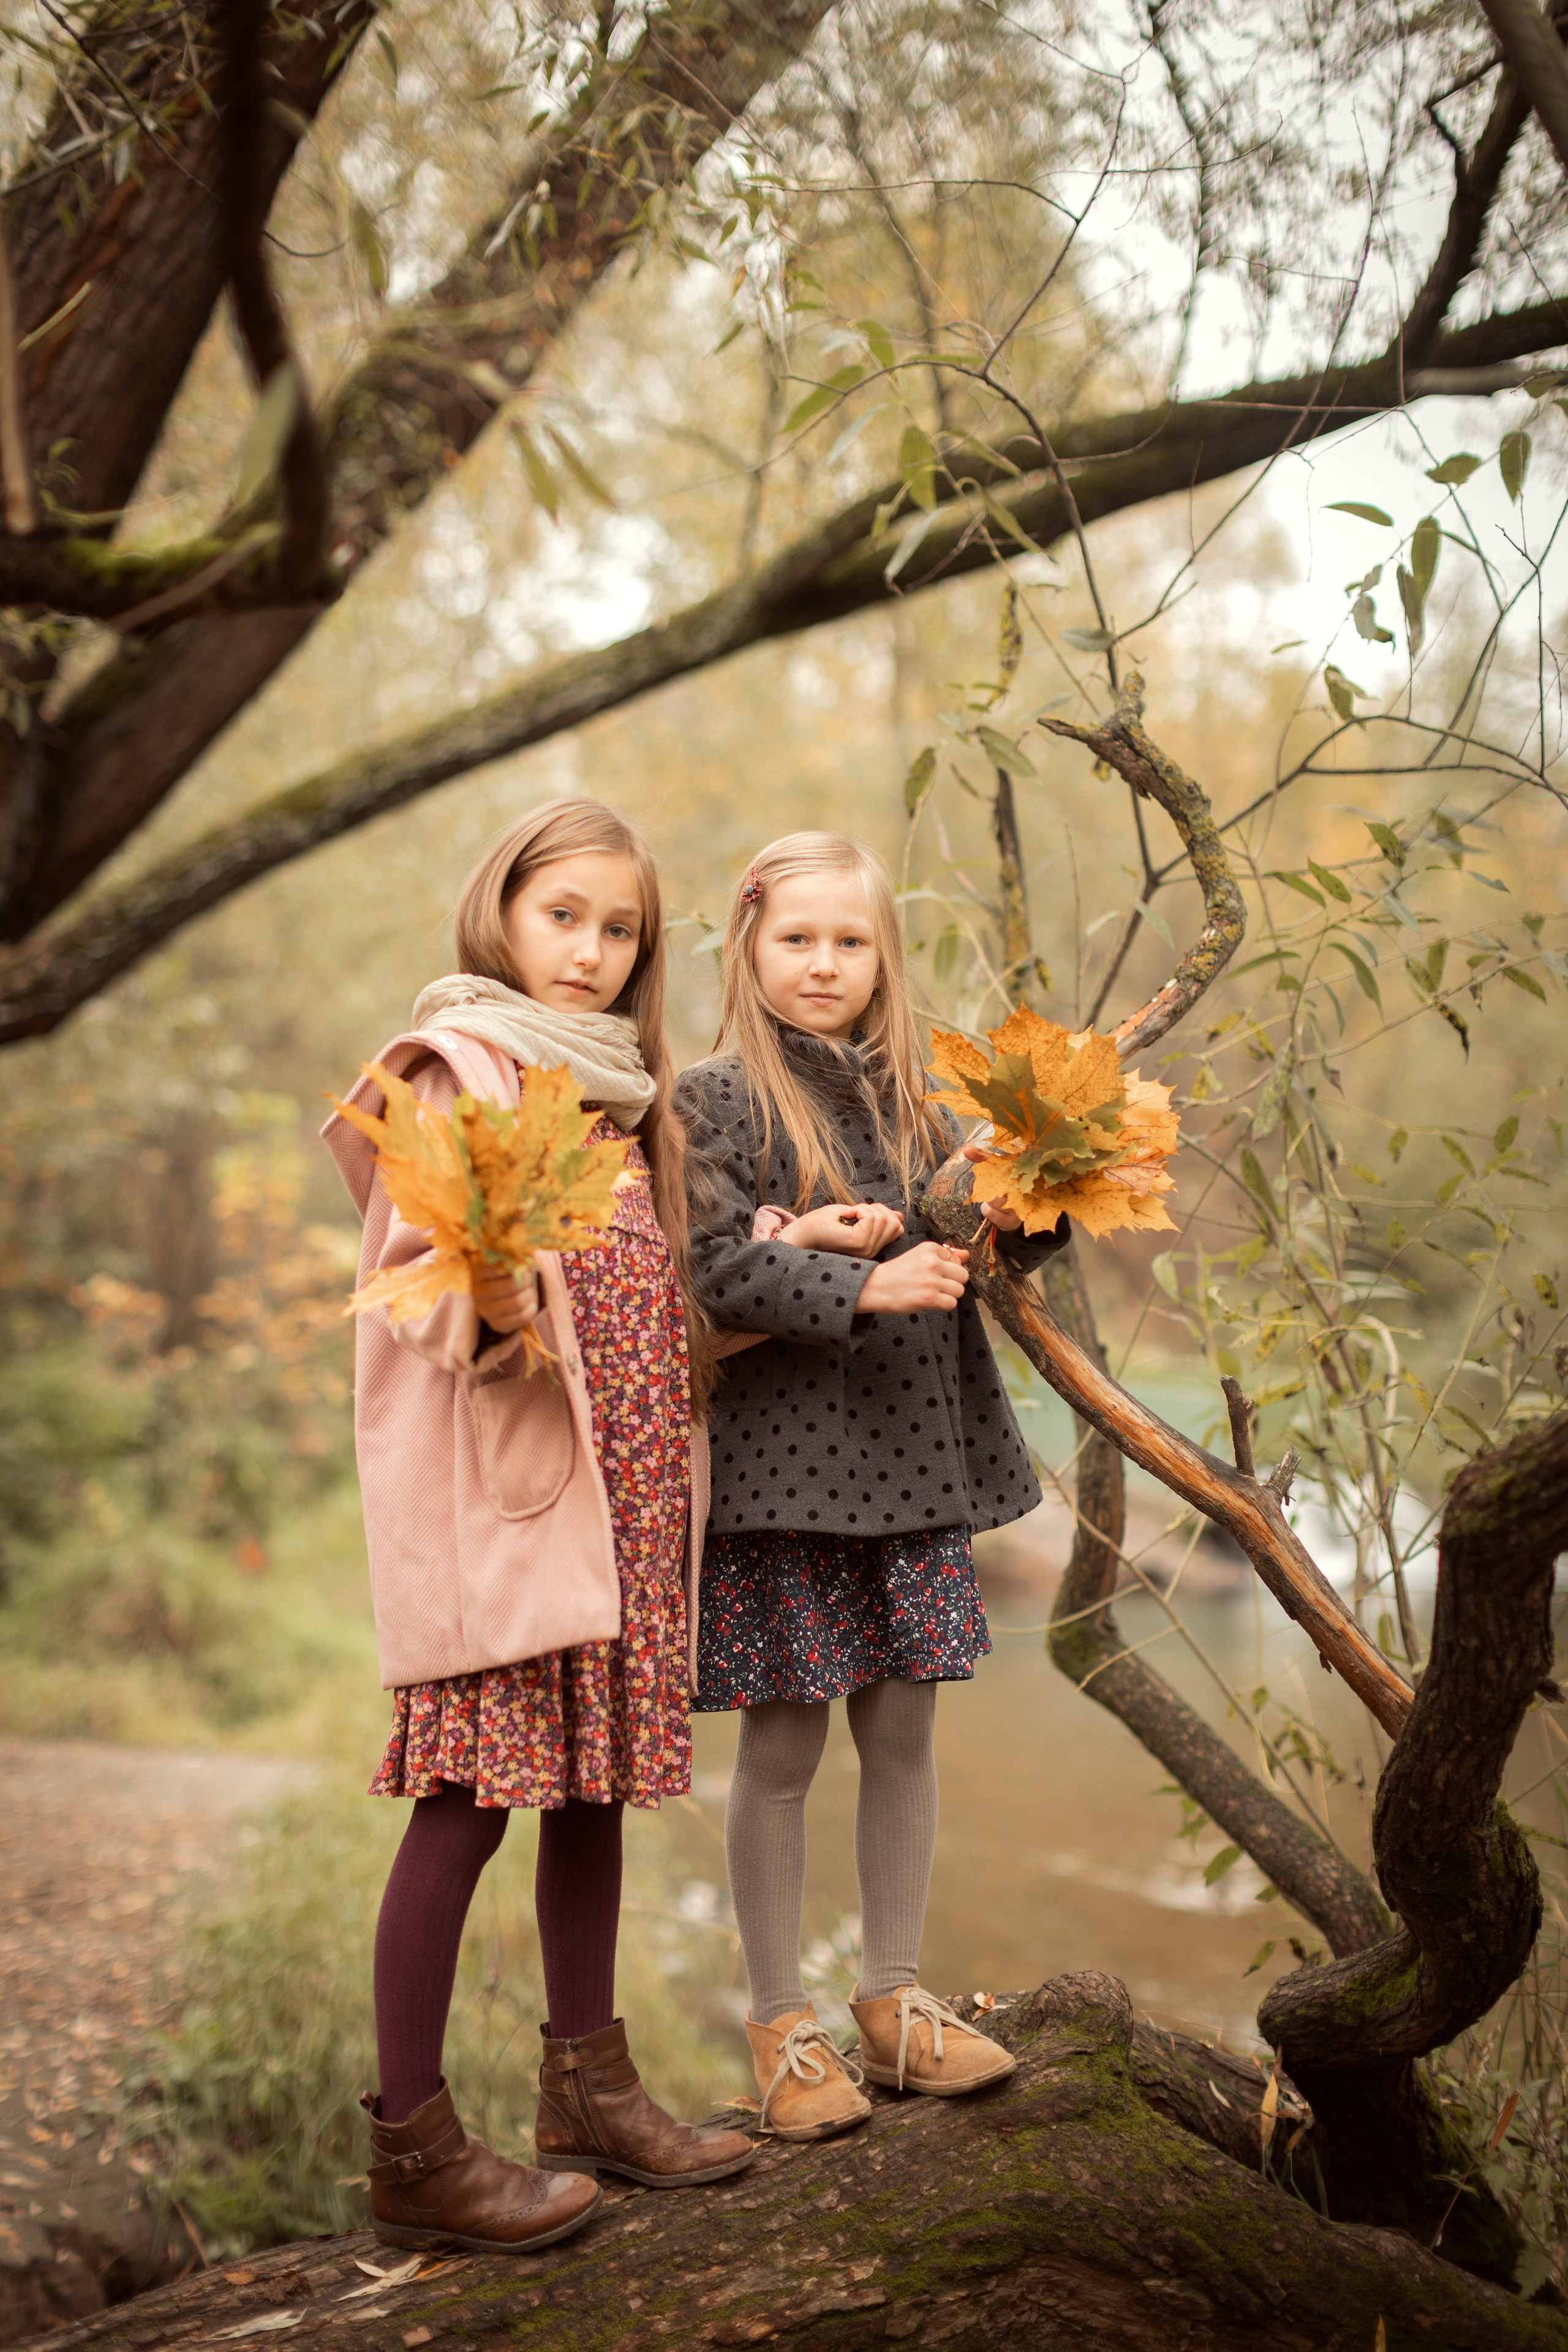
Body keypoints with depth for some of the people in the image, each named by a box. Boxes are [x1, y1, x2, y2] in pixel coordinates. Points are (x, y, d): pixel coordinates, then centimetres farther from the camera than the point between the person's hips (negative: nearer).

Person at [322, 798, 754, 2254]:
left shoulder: (623, 1084, 20)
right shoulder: (459, 1064, -5)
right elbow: (421, 1266, -15)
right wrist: (495, 1306, -31)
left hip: (624, 1470, 8)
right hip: (501, 1475, -8)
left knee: (594, 1776, 12)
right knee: (471, 1792, -8)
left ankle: (586, 2086, 23)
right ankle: (411, 2146, -1)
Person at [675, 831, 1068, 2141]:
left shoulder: (909, 1101, 12)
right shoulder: (716, 1103, -5)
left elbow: (983, 1233, 12)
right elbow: (717, 1270, -16)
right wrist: (862, 1286, -23)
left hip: (909, 1461, 5)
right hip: (779, 1467, -5)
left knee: (903, 1730, 11)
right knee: (781, 1746, 3)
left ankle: (896, 1999, 25)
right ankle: (781, 2024, 16)